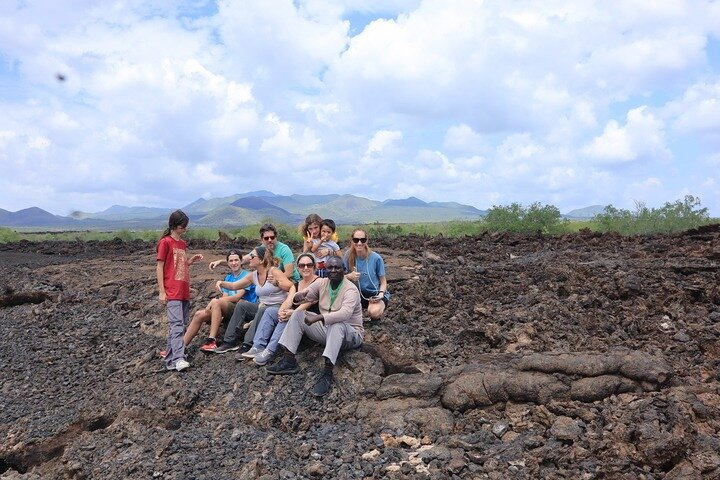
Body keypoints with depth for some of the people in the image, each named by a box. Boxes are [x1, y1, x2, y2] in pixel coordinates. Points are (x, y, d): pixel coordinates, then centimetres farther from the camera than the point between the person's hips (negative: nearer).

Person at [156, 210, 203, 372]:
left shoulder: (183, 244, 17)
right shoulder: (165, 242, -5)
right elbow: (159, 267, -7)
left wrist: (192, 260, 4)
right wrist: (161, 291, -11)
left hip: (184, 291, 8)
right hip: (172, 291, -8)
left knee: (181, 324, 8)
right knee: (177, 324, -17)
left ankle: (170, 358, 15)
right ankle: (178, 359, -23)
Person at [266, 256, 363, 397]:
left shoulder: (350, 289, -19)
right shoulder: (322, 283, 1)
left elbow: (345, 313, -36)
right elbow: (302, 297, 0)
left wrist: (317, 318, -45)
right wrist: (298, 297, -26)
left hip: (349, 333, -6)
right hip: (327, 330, 6)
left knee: (336, 324, -39)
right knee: (298, 314, -7)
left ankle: (327, 373, -42)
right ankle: (289, 361, -14)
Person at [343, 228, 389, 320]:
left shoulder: (376, 258, -15)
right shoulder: (349, 256, -9)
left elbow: (383, 281, -5)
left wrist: (381, 294, -24)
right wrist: (349, 276, -27)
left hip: (375, 293, -3)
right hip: (359, 293, 3)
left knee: (374, 313, -34)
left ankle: (380, 310, 4)